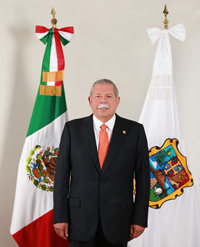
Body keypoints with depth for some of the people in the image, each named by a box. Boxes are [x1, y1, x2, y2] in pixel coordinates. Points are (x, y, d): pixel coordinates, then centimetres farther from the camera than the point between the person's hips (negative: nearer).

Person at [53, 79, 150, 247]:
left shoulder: (134, 131, 1)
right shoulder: (72, 129, 2)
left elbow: (143, 177, 1)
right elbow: (62, 174, 1)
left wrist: (140, 219, -2)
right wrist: (60, 216, -3)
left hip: (117, 220, 0)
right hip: (80, 219, 0)